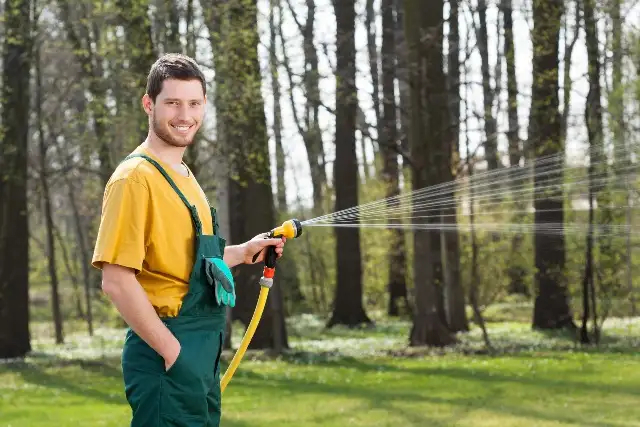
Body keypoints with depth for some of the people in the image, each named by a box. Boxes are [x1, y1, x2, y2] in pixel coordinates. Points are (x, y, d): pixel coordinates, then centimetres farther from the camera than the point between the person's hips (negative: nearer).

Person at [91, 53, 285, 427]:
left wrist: (243, 252, 17)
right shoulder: (136, 177, -13)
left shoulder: (183, 176, 16)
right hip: (166, 357, -9)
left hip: (203, 354, 9)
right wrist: (172, 350, -19)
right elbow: (117, 280, -19)